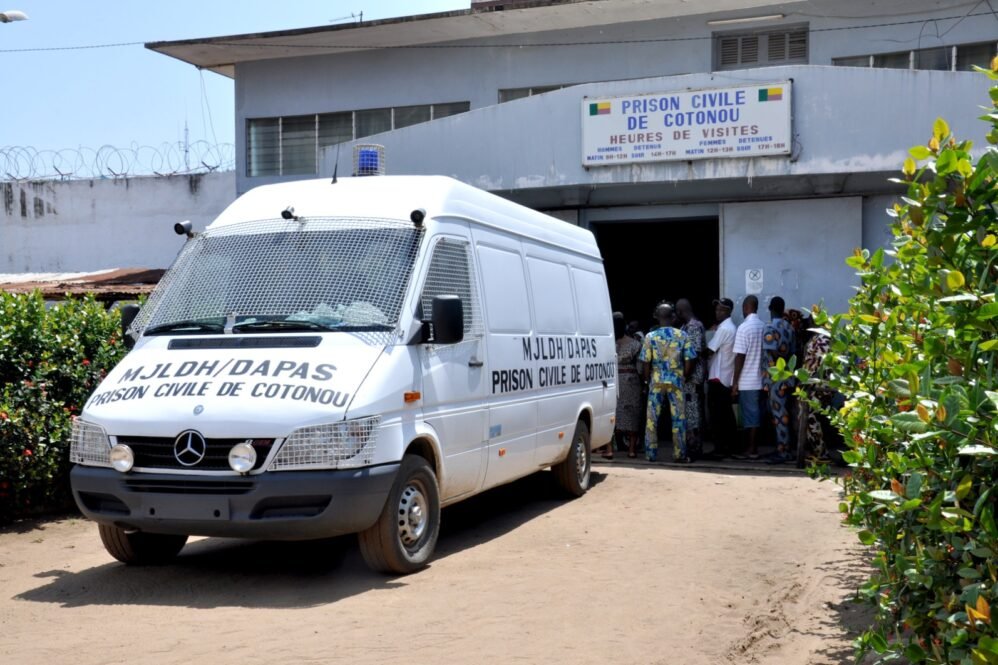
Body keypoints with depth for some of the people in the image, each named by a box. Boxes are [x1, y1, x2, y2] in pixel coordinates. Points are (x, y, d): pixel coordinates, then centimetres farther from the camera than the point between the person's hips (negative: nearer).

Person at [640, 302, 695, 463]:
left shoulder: (650, 337, -4)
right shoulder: (682, 336, -2)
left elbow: (645, 364, -4)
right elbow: (689, 362, -4)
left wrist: (648, 380, 9)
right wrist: (683, 376, 11)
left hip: (656, 381, 0)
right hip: (676, 381, 0)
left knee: (652, 418, 6)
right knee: (678, 418, 6)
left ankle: (651, 454, 8)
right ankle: (679, 454, 7)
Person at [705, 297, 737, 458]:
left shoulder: (723, 329, -14)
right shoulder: (731, 327, 17)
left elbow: (709, 350, -14)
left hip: (718, 377, -9)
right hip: (727, 377, 9)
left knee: (717, 415, -7)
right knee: (726, 414, 11)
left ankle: (720, 449, -6)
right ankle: (729, 447, 15)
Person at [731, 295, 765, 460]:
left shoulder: (744, 328, -14)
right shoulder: (763, 327, 5)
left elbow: (740, 357, -15)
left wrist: (735, 382, -10)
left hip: (746, 381, -6)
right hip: (760, 379, 6)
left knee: (749, 415, -1)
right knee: (756, 414, 11)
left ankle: (751, 450, 3)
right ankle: (754, 448, 16)